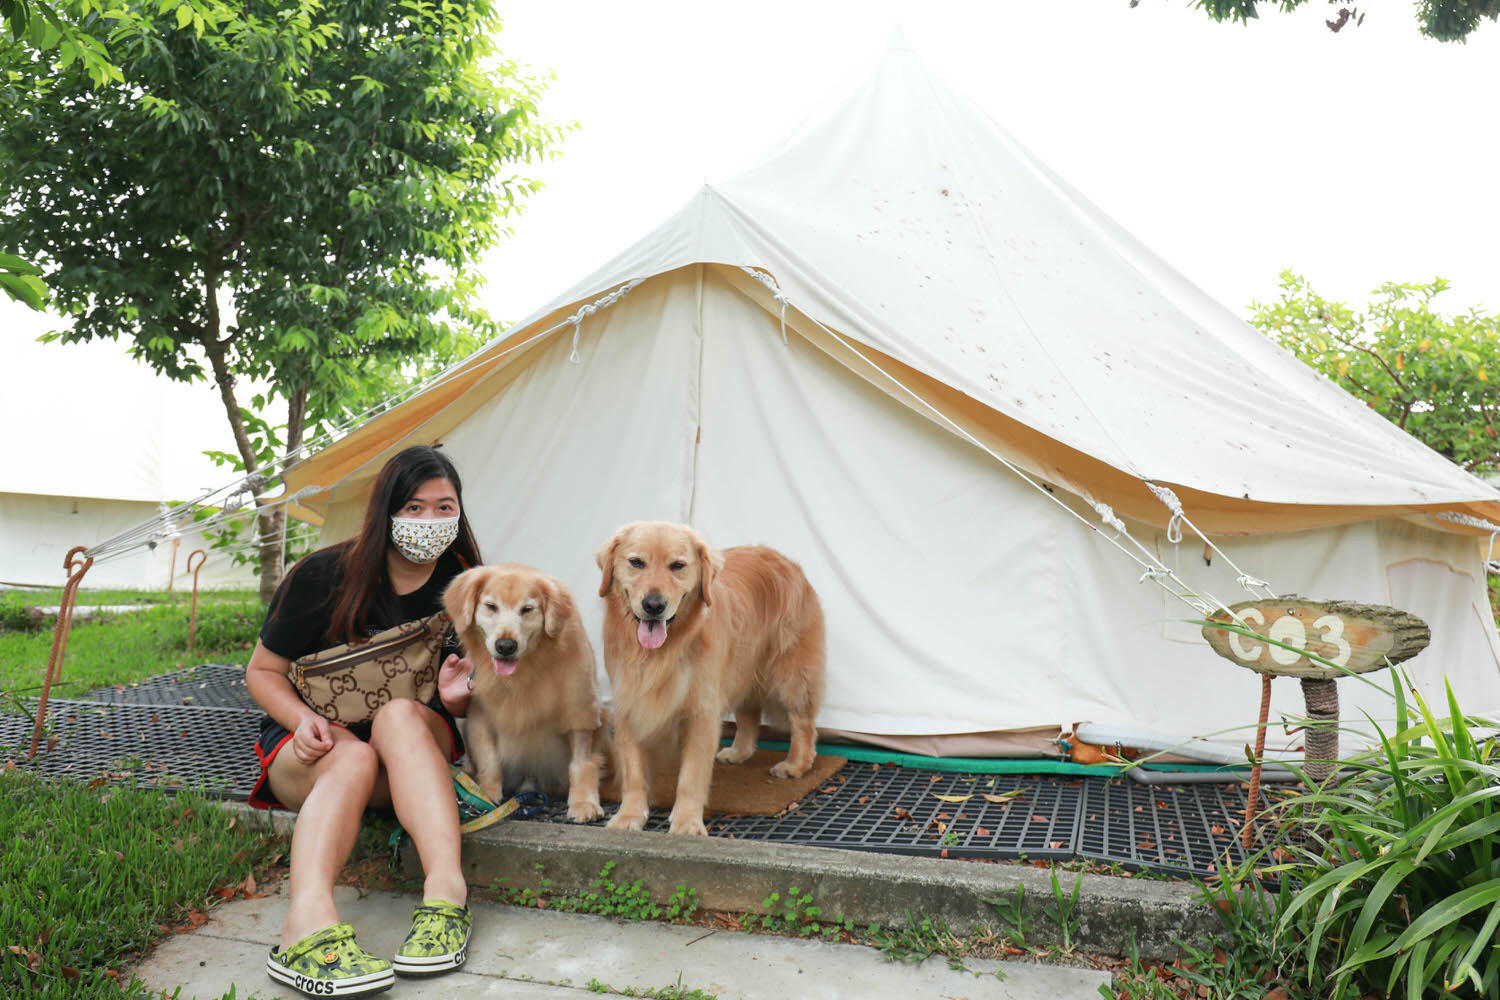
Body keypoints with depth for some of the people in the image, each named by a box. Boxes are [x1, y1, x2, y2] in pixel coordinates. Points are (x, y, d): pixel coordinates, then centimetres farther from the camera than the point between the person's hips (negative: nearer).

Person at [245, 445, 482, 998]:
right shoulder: (323, 575, -8)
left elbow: (468, 709, 10)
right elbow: (262, 671, 1)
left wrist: (455, 699, -15)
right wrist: (304, 719, -19)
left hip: (417, 745, 1)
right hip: (316, 742, -1)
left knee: (401, 713, -34)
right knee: (352, 757, -36)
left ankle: (445, 890, -50)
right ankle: (309, 921, -58)